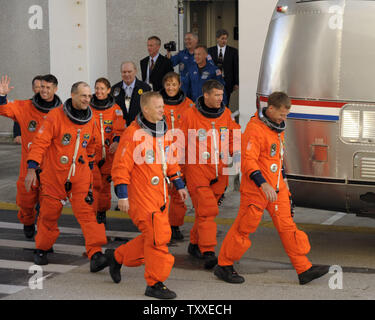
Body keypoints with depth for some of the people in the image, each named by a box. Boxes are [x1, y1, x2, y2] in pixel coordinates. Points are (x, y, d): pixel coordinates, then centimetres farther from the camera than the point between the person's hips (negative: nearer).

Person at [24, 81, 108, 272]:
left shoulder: (91, 120, 3)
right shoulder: (56, 116, -12)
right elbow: (40, 142, -13)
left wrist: (89, 165, 24)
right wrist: (31, 168, -19)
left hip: (81, 177, 3)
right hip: (54, 176, -2)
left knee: (87, 212, -11)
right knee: (49, 214, 9)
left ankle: (95, 254, -17)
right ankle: (41, 250, 31)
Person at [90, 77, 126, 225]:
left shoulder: (115, 109, 3)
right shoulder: (88, 107, 3)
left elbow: (120, 129, -4)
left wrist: (116, 141, -22)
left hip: (108, 153, 1)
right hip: (91, 152, -1)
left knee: (105, 184, 8)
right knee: (94, 183, -12)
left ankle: (102, 212, 23)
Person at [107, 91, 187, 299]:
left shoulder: (163, 131, 11)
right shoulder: (133, 134, -14)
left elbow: (169, 161, 23)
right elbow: (121, 166, -15)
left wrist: (179, 185, 22)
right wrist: (122, 196, -18)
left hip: (160, 196, 8)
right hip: (141, 196, -8)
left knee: (155, 238, 12)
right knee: (157, 237, -9)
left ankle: (117, 256, 32)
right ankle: (155, 284, 4)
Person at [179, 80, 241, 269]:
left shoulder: (225, 114, 8)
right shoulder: (190, 115, -4)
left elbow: (234, 137, 18)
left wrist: (236, 153, -1)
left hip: (220, 171, 5)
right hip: (197, 168, -4)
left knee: (206, 210, 12)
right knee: (206, 209, -14)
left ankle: (195, 244, 29)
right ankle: (208, 252, -17)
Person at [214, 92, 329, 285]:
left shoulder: (277, 127, 12)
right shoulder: (255, 128, -18)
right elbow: (248, 160, -25)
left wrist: (283, 179, 28)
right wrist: (263, 184, -34)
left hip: (277, 189, 8)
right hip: (255, 189, -8)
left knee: (287, 227, 7)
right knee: (244, 227, 1)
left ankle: (304, 269, 8)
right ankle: (223, 266, 15)